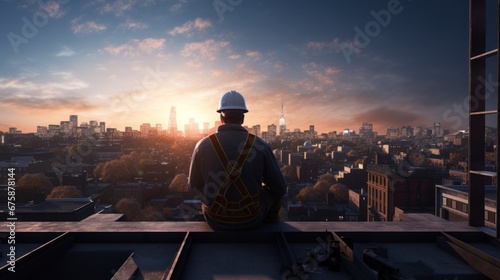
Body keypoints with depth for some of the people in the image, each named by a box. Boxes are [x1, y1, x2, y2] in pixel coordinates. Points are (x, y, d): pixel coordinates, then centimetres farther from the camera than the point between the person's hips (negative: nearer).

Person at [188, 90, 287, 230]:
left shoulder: (203, 145, -14)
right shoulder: (259, 145, -15)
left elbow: (194, 186, 0)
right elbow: (280, 187, -7)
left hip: (215, 220, 1)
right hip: (251, 219, -1)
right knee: (275, 191, 28)